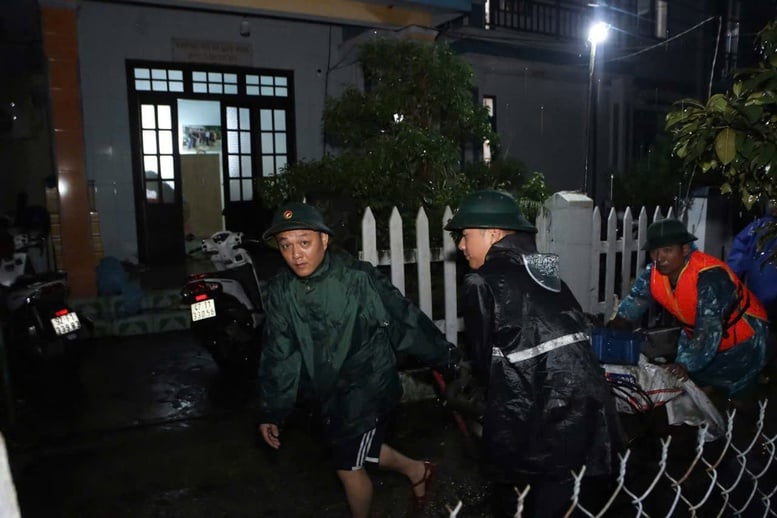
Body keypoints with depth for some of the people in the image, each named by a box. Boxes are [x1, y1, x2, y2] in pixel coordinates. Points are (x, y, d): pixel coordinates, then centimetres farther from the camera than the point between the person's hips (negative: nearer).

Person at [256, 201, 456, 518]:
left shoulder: (358, 278, -23)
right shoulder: (279, 293, -8)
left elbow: (405, 319, -14)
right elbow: (278, 357, 1)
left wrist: (445, 357, -4)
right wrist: (271, 412, 4)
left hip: (368, 386, -6)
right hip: (330, 392, 6)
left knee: (349, 467, 5)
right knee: (358, 449, 23)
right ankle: (417, 471, 49)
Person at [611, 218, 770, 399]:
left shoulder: (709, 276, -37)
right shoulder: (653, 273, -15)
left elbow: (709, 330, -41)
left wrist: (685, 364, -50)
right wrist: (620, 320, -27)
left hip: (741, 339, -6)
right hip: (695, 335, 6)